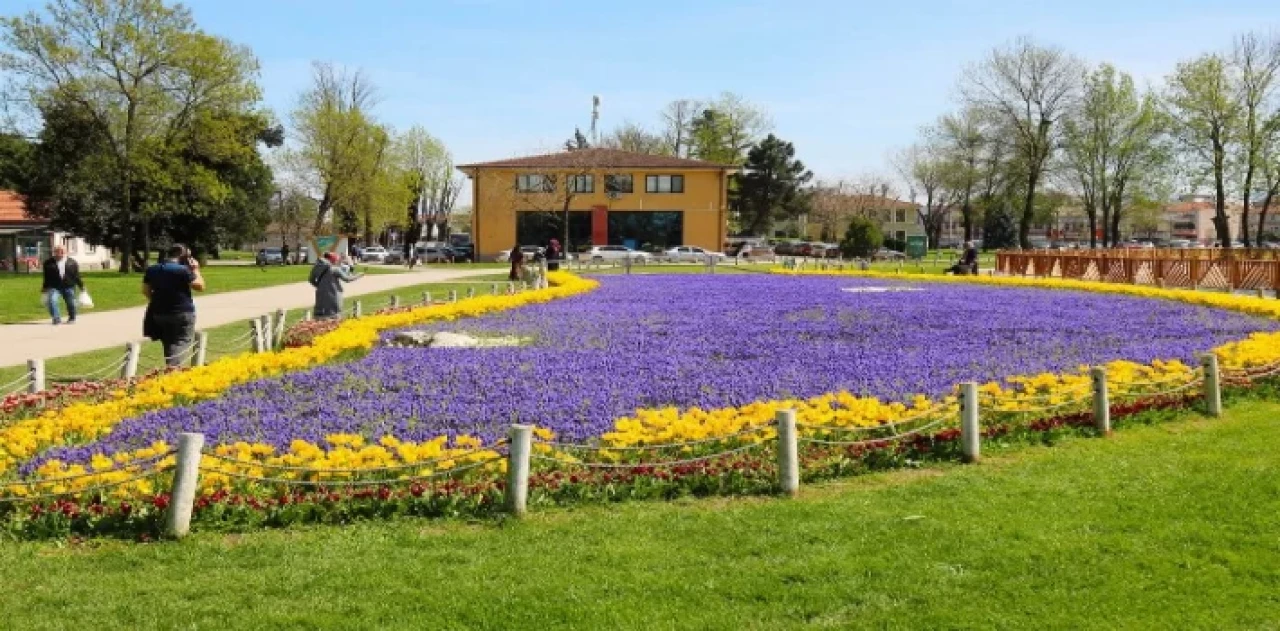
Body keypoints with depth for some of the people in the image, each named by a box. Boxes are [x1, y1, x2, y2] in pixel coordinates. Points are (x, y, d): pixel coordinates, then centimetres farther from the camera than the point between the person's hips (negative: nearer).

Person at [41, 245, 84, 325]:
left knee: (71, 303, 5)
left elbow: (76, 276, 8)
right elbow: (47, 276, 9)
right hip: (54, 286, -1)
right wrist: (45, 287, 10)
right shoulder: (49, 262, 4)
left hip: (68, 286, 1)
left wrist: (81, 286, 7)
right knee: (52, 301, -21)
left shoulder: (72, 262, 6)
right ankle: (56, 318, -14)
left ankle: (72, 318, 29)